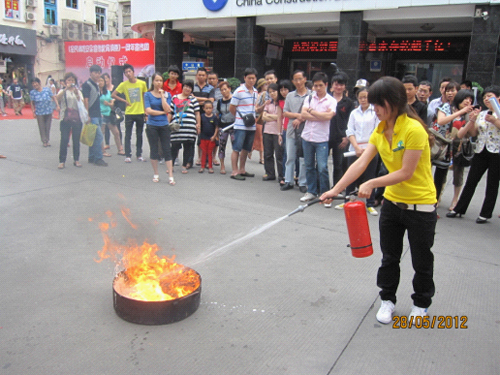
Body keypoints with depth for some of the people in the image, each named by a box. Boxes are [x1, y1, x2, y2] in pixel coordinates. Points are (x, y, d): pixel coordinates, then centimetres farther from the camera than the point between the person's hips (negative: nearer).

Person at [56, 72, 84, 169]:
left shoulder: (78, 91, 14)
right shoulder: (63, 91, 8)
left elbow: (82, 102, -3)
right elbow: (58, 98, -15)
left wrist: (76, 94, -18)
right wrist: (66, 88, -25)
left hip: (77, 118, 2)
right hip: (65, 118, -2)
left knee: (76, 140, 5)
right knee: (64, 140, -5)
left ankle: (76, 160, 14)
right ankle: (62, 161, 0)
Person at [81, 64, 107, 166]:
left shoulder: (96, 85, 17)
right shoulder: (87, 84, -8)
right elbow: (86, 100, -14)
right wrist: (87, 115, -18)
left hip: (97, 115, 9)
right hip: (92, 115, -9)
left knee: (94, 137, 12)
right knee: (99, 136, -11)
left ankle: (91, 158, 19)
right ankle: (98, 158, -6)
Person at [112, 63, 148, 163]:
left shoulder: (142, 83, 0)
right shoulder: (123, 84, -2)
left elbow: (145, 97, 8)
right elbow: (113, 95, 2)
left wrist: (146, 112, 4)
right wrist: (124, 101, -5)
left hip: (140, 113, 1)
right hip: (129, 113, -1)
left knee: (139, 135, 8)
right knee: (128, 135, 2)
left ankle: (139, 155, 17)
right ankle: (128, 155, 8)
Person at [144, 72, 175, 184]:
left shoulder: (167, 94, 5)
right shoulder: (148, 95, 1)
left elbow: (167, 109, -9)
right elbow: (148, 111, -9)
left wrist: (162, 95, -9)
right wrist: (163, 112, -6)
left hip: (164, 125, 1)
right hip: (152, 126, -1)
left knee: (167, 150, -1)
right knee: (154, 150, 6)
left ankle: (171, 176, 0)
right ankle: (156, 174, 19)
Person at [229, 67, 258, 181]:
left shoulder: (255, 92, 12)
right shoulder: (239, 91, -9)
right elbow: (231, 108, -4)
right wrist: (241, 117, 5)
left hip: (251, 126, 7)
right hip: (240, 126, -7)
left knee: (246, 149, 13)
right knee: (236, 149, -2)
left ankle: (242, 170, 24)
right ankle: (235, 172, 3)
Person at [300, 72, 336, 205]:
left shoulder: (331, 101, -1)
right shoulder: (309, 98, 8)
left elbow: (328, 116, -18)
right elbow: (303, 115, -6)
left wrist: (311, 111, -8)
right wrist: (321, 116, -12)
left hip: (321, 139, -4)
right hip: (307, 137, 4)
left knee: (322, 168, -8)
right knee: (309, 166, 11)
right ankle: (311, 191, 23)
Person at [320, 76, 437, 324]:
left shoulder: (413, 129, -22)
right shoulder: (381, 130, 0)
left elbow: (406, 173, -22)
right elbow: (361, 163, -8)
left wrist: (372, 183, -20)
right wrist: (336, 189, -16)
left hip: (420, 206, -6)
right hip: (392, 202, 6)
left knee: (421, 261, 13)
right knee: (389, 256, 15)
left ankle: (421, 304, 35)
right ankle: (387, 300, 34)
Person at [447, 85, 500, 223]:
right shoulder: (481, 114, 11)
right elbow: (473, 133, 9)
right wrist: (472, 120, -5)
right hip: (481, 151, 5)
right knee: (471, 181, 6)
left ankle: (485, 214, 12)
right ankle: (459, 209, 13)